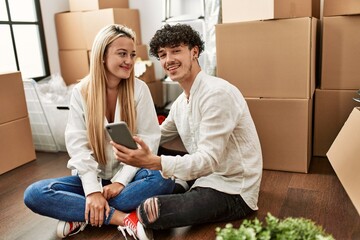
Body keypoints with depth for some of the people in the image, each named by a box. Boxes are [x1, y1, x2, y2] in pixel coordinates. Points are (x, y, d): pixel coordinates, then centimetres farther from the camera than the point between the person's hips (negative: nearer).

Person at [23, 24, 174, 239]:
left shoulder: (139, 89, -6)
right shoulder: (81, 92, -4)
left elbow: (149, 140, -9)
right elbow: (78, 144, -11)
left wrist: (121, 180, -19)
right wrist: (93, 190, -22)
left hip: (128, 175, 0)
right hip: (93, 175, 1)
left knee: (164, 178, -32)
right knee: (35, 194, -21)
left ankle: (82, 216, -21)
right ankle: (122, 218, -26)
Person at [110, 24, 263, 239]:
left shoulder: (217, 93, -21)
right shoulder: (181, 102, 8)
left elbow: (209, 160, -27)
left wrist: (153, 162, -40)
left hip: (232, 191, -9)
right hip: (205, 176, 9)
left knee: (149, 211, -26)